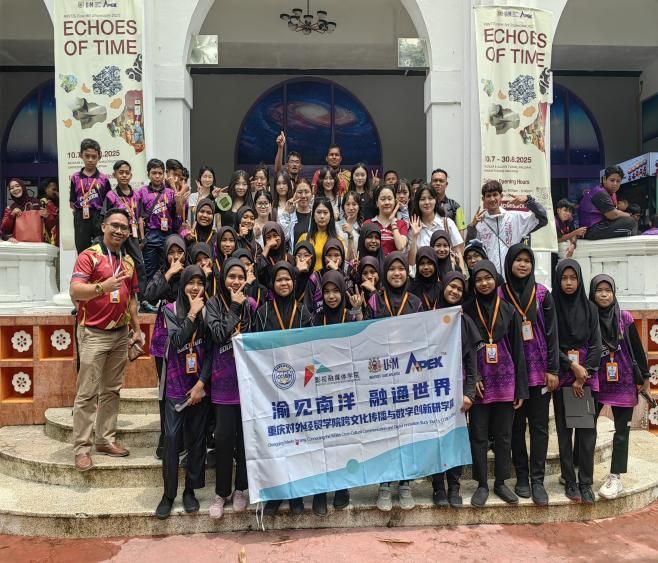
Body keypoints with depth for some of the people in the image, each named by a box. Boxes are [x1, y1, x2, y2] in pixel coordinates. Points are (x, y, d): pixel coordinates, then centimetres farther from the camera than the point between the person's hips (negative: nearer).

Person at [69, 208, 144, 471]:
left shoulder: (128, 261, 12)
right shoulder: (89, 256, -8)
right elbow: (74, 291, -20)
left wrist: (137, 330, 15)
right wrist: (103, 286, -38)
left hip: (121, 333, 6)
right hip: (93, 334, -6)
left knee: (112, 390, 12)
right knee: (87, 393, -2)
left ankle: (105, 439, 22)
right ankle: (82, 447, 6)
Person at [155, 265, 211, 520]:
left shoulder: (208, 310, 0)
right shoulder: (171, 310, 1)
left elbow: (211, 351, -2)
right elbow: (177, 340, -14)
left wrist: (201, 384, -8)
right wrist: (192, 314, -13)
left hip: (200, 386, 1)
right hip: (176, 385, -1)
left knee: (197, 439, 8)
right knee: (172, 438, -3)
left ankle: (190, 491, 23)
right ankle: (168, 494, 13)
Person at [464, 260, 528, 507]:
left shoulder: (509, 310, 4)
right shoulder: (468, 310, 1)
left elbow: (518, 350, 3)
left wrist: (521, 389, 0)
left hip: (505, 380, 1)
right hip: (479, 380, -1)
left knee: (503, 435, 9)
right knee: (479, 435, 4)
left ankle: (500, 483, 22)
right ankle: (482, 484, 17)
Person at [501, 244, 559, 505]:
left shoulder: (542, 293, 3)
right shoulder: (500, 294, 0)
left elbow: (551, 332, 2)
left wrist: (552, 369, -4)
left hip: (539, 369, 1)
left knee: (539, 425, 3)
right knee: (517, 425, 8)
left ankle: (537, 479, 11)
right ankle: (521, 477, 19)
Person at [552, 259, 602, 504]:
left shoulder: (589, 308, 6)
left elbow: (596, 344, 1)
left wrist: (584, 375, -8)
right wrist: (572, 366, -12)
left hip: (587, 375, 2)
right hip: (562, 375, -1)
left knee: (587, 429, -1)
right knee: (564, 429, 3)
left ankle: (586, 482, 8)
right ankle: (570, 481, 12)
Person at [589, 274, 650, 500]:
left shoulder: (624, 318, -3)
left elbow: (637, 349, 3)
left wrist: (645, 377, 5)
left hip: (623, 382, 0)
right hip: (596, 383, 0)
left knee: (621, 431, 4)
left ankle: (615, 478, 11)